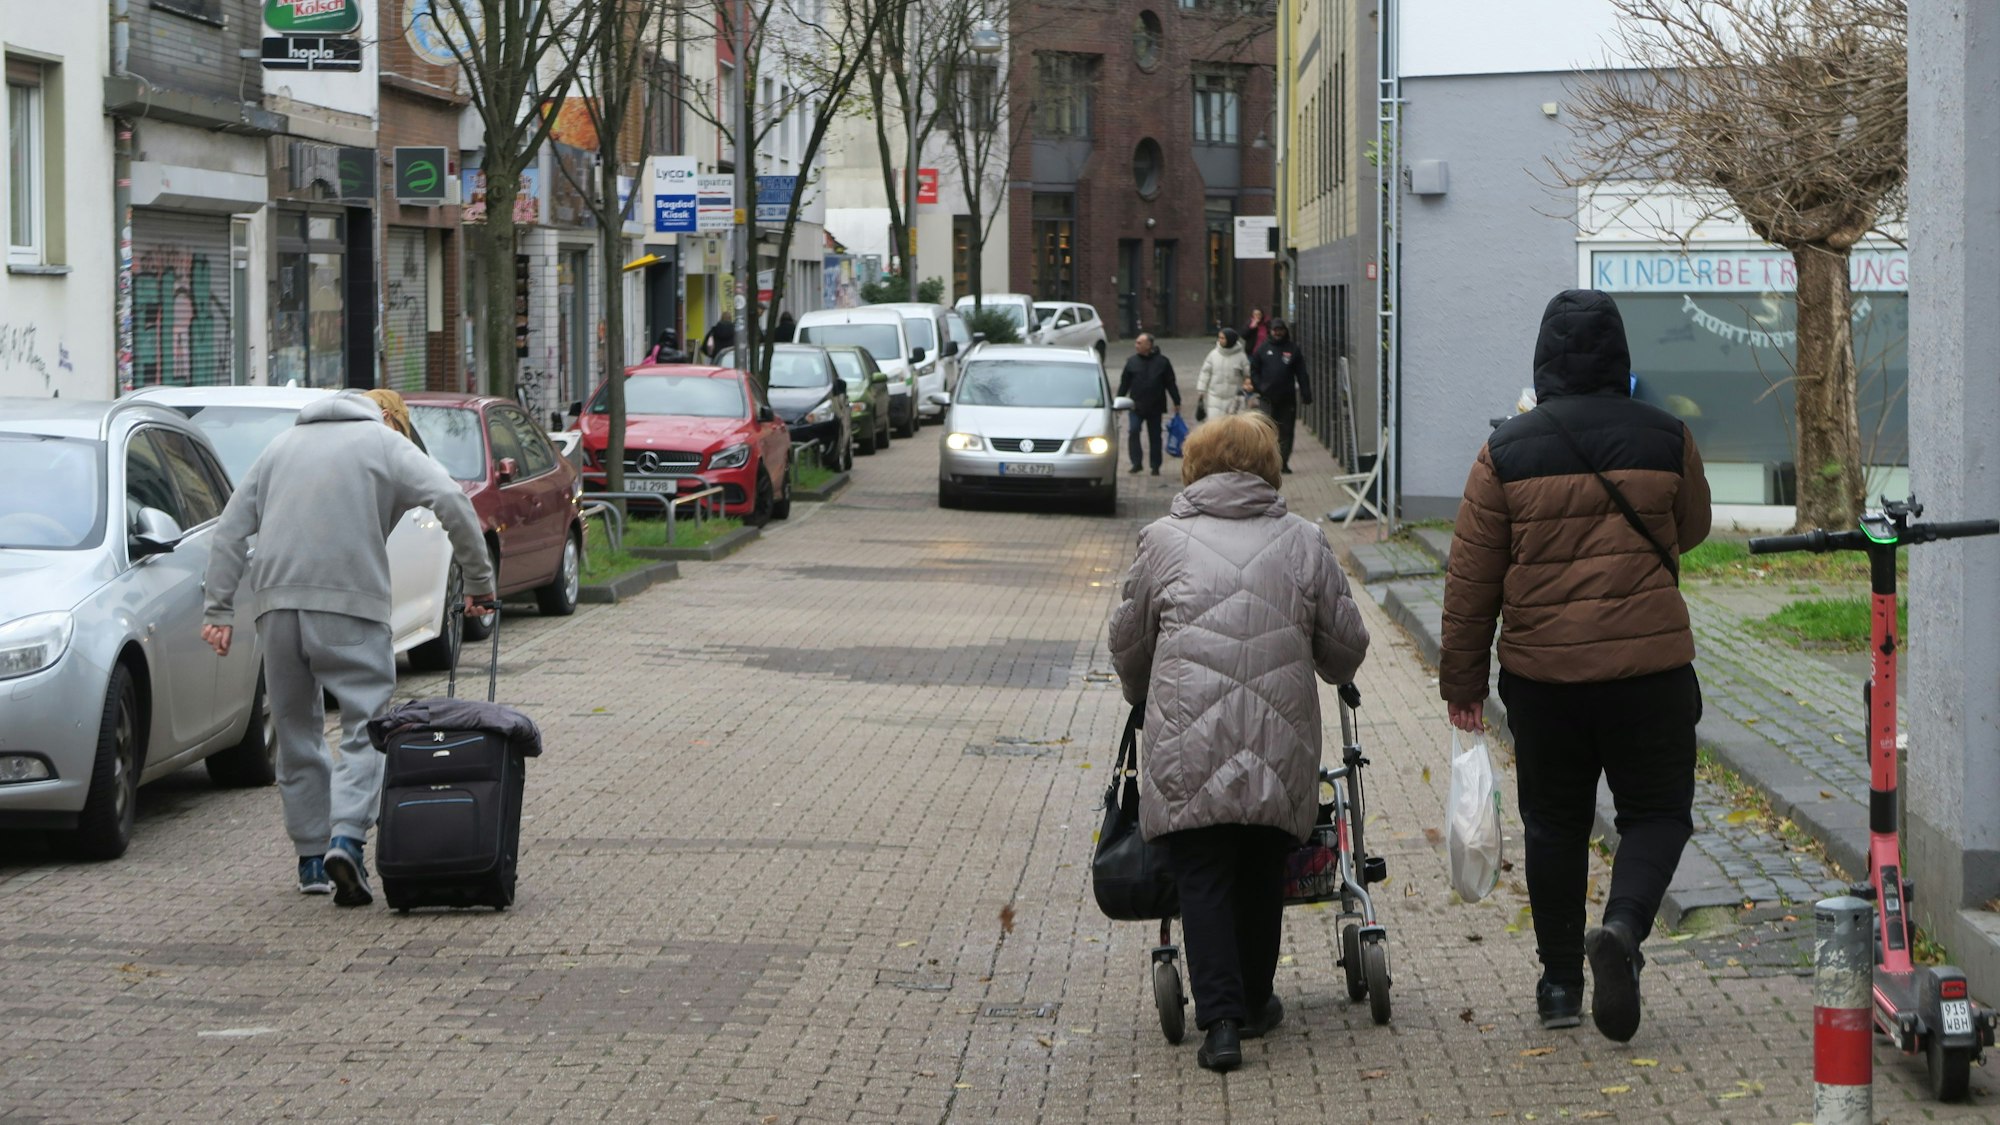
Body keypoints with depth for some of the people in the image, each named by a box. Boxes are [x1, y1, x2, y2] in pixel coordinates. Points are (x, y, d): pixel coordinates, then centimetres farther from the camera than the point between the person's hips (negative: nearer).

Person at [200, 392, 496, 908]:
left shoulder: (283, 445, 25)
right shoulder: (385, 444, 10)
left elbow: (230, 530, 18)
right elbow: (451, 501, -6)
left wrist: (218, 608, 15)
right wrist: (478, 579, 0)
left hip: (276, 603, 4)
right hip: (350, 603, -4)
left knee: (296, 730, 13)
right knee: (366, 727, -3)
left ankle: (311, 858, 14)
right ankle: (347, 837, -23)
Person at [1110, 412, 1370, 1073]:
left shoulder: (1163, 541, 6)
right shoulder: (1303, 542, 10)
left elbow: (1128, 641, 14)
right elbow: (1347, 643, 12)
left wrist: (1141, 697, 35)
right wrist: (1334, 677, 36)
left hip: (1189, 742, -2)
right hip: (1281, 741, 2)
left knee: (1203, 878, 2)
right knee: (1262, 875, 17)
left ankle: (1220, 1018, -9)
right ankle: (1254, 1002, 29)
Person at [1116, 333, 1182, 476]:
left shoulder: (1162, 362, 0)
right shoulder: (1132, 361, 4)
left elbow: (1171, 383, 3)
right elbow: (1124, 383, 7)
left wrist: (1176, 402, 2)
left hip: (1155, 407, 0)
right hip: (1136, 405, 0)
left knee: (1155, 437, 6)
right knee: (1134, 431, -15)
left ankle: (1156, 466, 14)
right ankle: (1136, 463, -7)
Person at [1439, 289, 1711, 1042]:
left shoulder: (1507, 452, -3)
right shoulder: (1666, 440, -3)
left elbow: (1471, 577, 0)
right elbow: (1693, 531, 15)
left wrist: (1461, 678, 9)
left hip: (1541, 672, 1)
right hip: (1651, 666, -1)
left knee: (1555, 823, 14)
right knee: (1656, 811, 10)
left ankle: (1560, 985, 18)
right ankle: (1622, 928, -17)